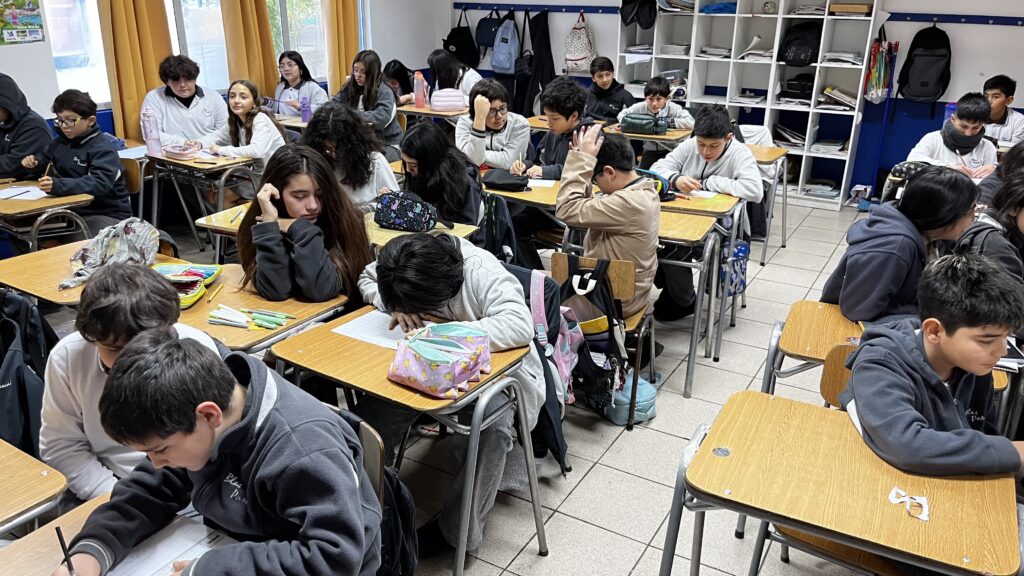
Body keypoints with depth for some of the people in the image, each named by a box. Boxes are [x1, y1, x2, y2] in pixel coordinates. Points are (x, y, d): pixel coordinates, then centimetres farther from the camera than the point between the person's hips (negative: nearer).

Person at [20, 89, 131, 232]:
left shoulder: (103, 148, -12)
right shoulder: (60, 141, 13)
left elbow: (100, 183, -28)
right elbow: (44, 159, 34)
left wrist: (58, 185, -40)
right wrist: (33, 162, 9)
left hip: (108, 214, -8)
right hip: (73, 210, 8)